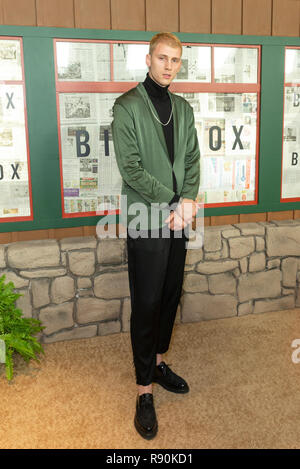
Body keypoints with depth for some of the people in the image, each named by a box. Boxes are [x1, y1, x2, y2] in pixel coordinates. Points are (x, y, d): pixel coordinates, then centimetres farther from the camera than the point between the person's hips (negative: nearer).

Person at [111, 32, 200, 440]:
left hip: (178, 220, 6)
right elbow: (131, 167, -14)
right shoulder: (127, 107, -7)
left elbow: (193, 158, 10)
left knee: (171, 297, 14)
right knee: (147, 304, -1)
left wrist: (190, 199, -8)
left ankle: (157, 362, 34)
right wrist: (174, 203, -16)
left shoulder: (183, 109, 13)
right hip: (146, 221, -6)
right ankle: (145, 390, 12)